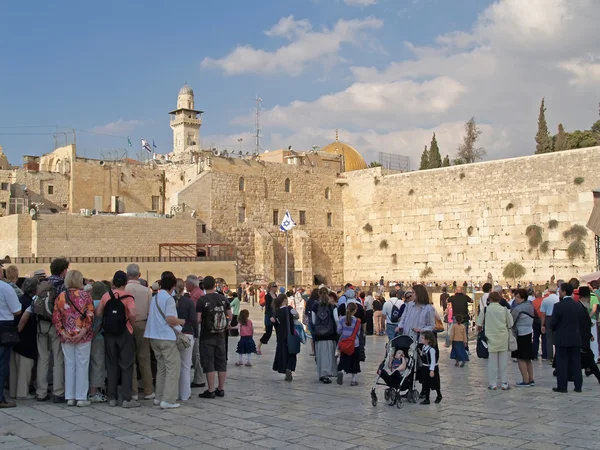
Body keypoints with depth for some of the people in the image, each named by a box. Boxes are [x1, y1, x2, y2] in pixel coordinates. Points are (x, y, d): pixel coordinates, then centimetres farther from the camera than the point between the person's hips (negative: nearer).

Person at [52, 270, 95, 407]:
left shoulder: (60, 297, 2)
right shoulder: (85, 295, -7)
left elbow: (56, 318, -2)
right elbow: (90, 315, -14)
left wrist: (62, 332, -2)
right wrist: (83, 331, -13)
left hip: (66, 337, 3)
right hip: (83, 337, -3)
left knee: (69, 365, 10)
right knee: (82, 365, 3)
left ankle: (70, 397, 13)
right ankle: (81, 397, 5)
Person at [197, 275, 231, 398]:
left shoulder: (202, 300, -12)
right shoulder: (223, 299, 1)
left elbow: (198, 320, -15)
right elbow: (230, 316, 6)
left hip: (207, 336, -4)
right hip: (221, 335, 4)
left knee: (208, 363, 1)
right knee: (221, 362, 11)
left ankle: (210, 390, 3)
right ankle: (221, 389, 17)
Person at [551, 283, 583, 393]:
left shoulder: (558, 306, -14)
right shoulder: (578, 305, 2)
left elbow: (553, 323, -11)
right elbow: (580, 322, 7)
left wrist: (555, 330, 9)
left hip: (562, 338, -4)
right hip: (576, 338, 5)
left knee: (562, 363, 2)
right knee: (576, 362, 10)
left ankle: (562, 386, 4)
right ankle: (578, 386, 13)